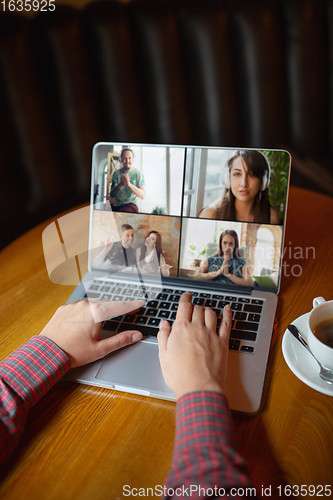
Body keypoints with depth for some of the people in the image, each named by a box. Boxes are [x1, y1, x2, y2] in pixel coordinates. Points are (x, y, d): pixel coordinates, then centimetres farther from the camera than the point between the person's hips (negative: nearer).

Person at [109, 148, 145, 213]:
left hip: (131, 204, -3)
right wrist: (121, 184, -17)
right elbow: (112, 194, 3)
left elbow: (142, 195, -10)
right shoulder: (116, 173, 8)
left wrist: (129, 184, -24)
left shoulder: (138, 174, 0)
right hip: (116, 205, 3)